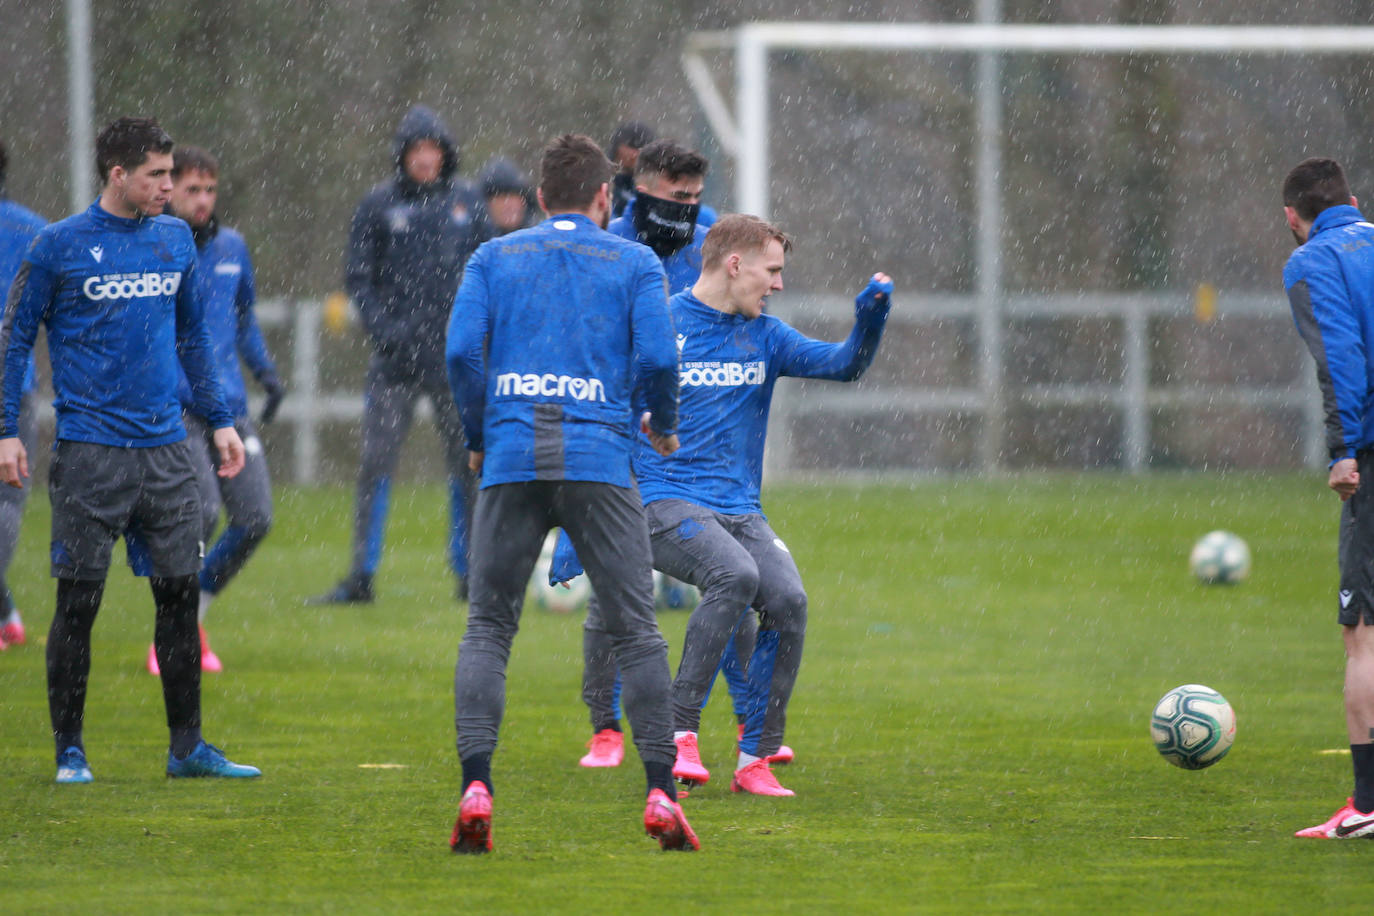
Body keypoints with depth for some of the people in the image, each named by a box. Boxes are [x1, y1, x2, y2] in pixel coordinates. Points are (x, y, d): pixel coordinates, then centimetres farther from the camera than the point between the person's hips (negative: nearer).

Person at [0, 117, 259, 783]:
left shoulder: (175, 240, 11)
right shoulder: (59, 246, -3)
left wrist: (220, 419, 18)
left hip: (165, 449, 5)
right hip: (89, 449, -5)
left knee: (180, 595, 4)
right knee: (78, 602, -2)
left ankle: (186, 747, 11)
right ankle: (70, 750, 6)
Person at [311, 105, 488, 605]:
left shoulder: (467, 201, 6)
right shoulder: (378, 205, 1)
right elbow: (359, 278, 3)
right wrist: (384, 329, -10)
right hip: (395, 358, -1)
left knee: (467, 465, 4)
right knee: (375, 464, -5)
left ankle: (468, 574, 13)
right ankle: (361, 577, -2)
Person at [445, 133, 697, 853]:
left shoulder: (493, 259, 14)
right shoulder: (634, 263, 10)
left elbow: (461, 350, 2)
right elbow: (657, 358, -1)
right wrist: (662, 425, 18)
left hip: (510, 461, 1)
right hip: (599, 459, -1)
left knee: (487, 628, 5)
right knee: (636, 629, 3)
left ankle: (475, 787, -11)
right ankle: (661, 793, -4)